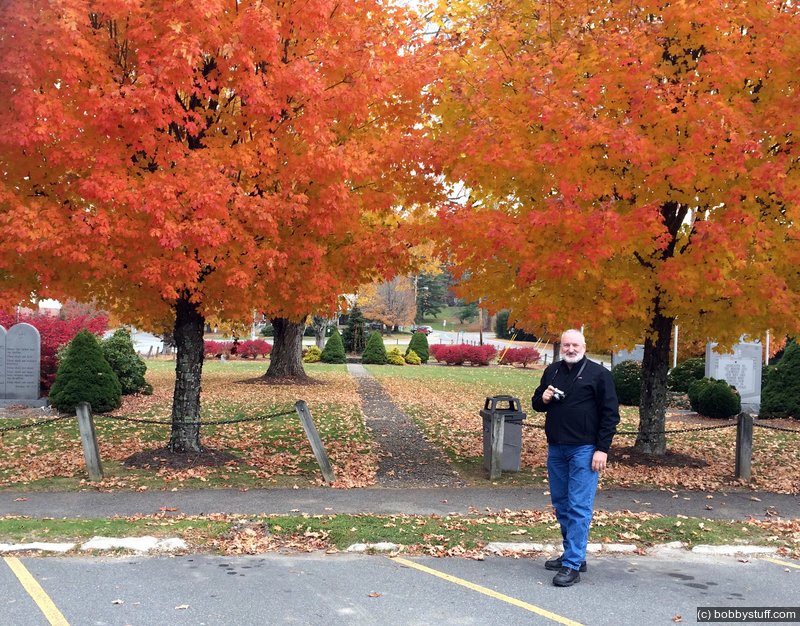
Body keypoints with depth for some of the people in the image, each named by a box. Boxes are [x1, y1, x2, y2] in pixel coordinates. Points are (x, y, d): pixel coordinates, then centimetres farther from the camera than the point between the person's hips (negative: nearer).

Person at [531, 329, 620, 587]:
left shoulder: (598, 374, -5)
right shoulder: (552, 371, 12)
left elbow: (610, 413, -7)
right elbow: (536, 403, 21)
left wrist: (602, 449, -13)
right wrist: (543, 399, -4)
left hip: (584, 450, -6)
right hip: (556, 449, 7)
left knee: (578, 507, -7)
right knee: (561, 504, 13)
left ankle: (572, 565, -7)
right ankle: (574, 554, 26)